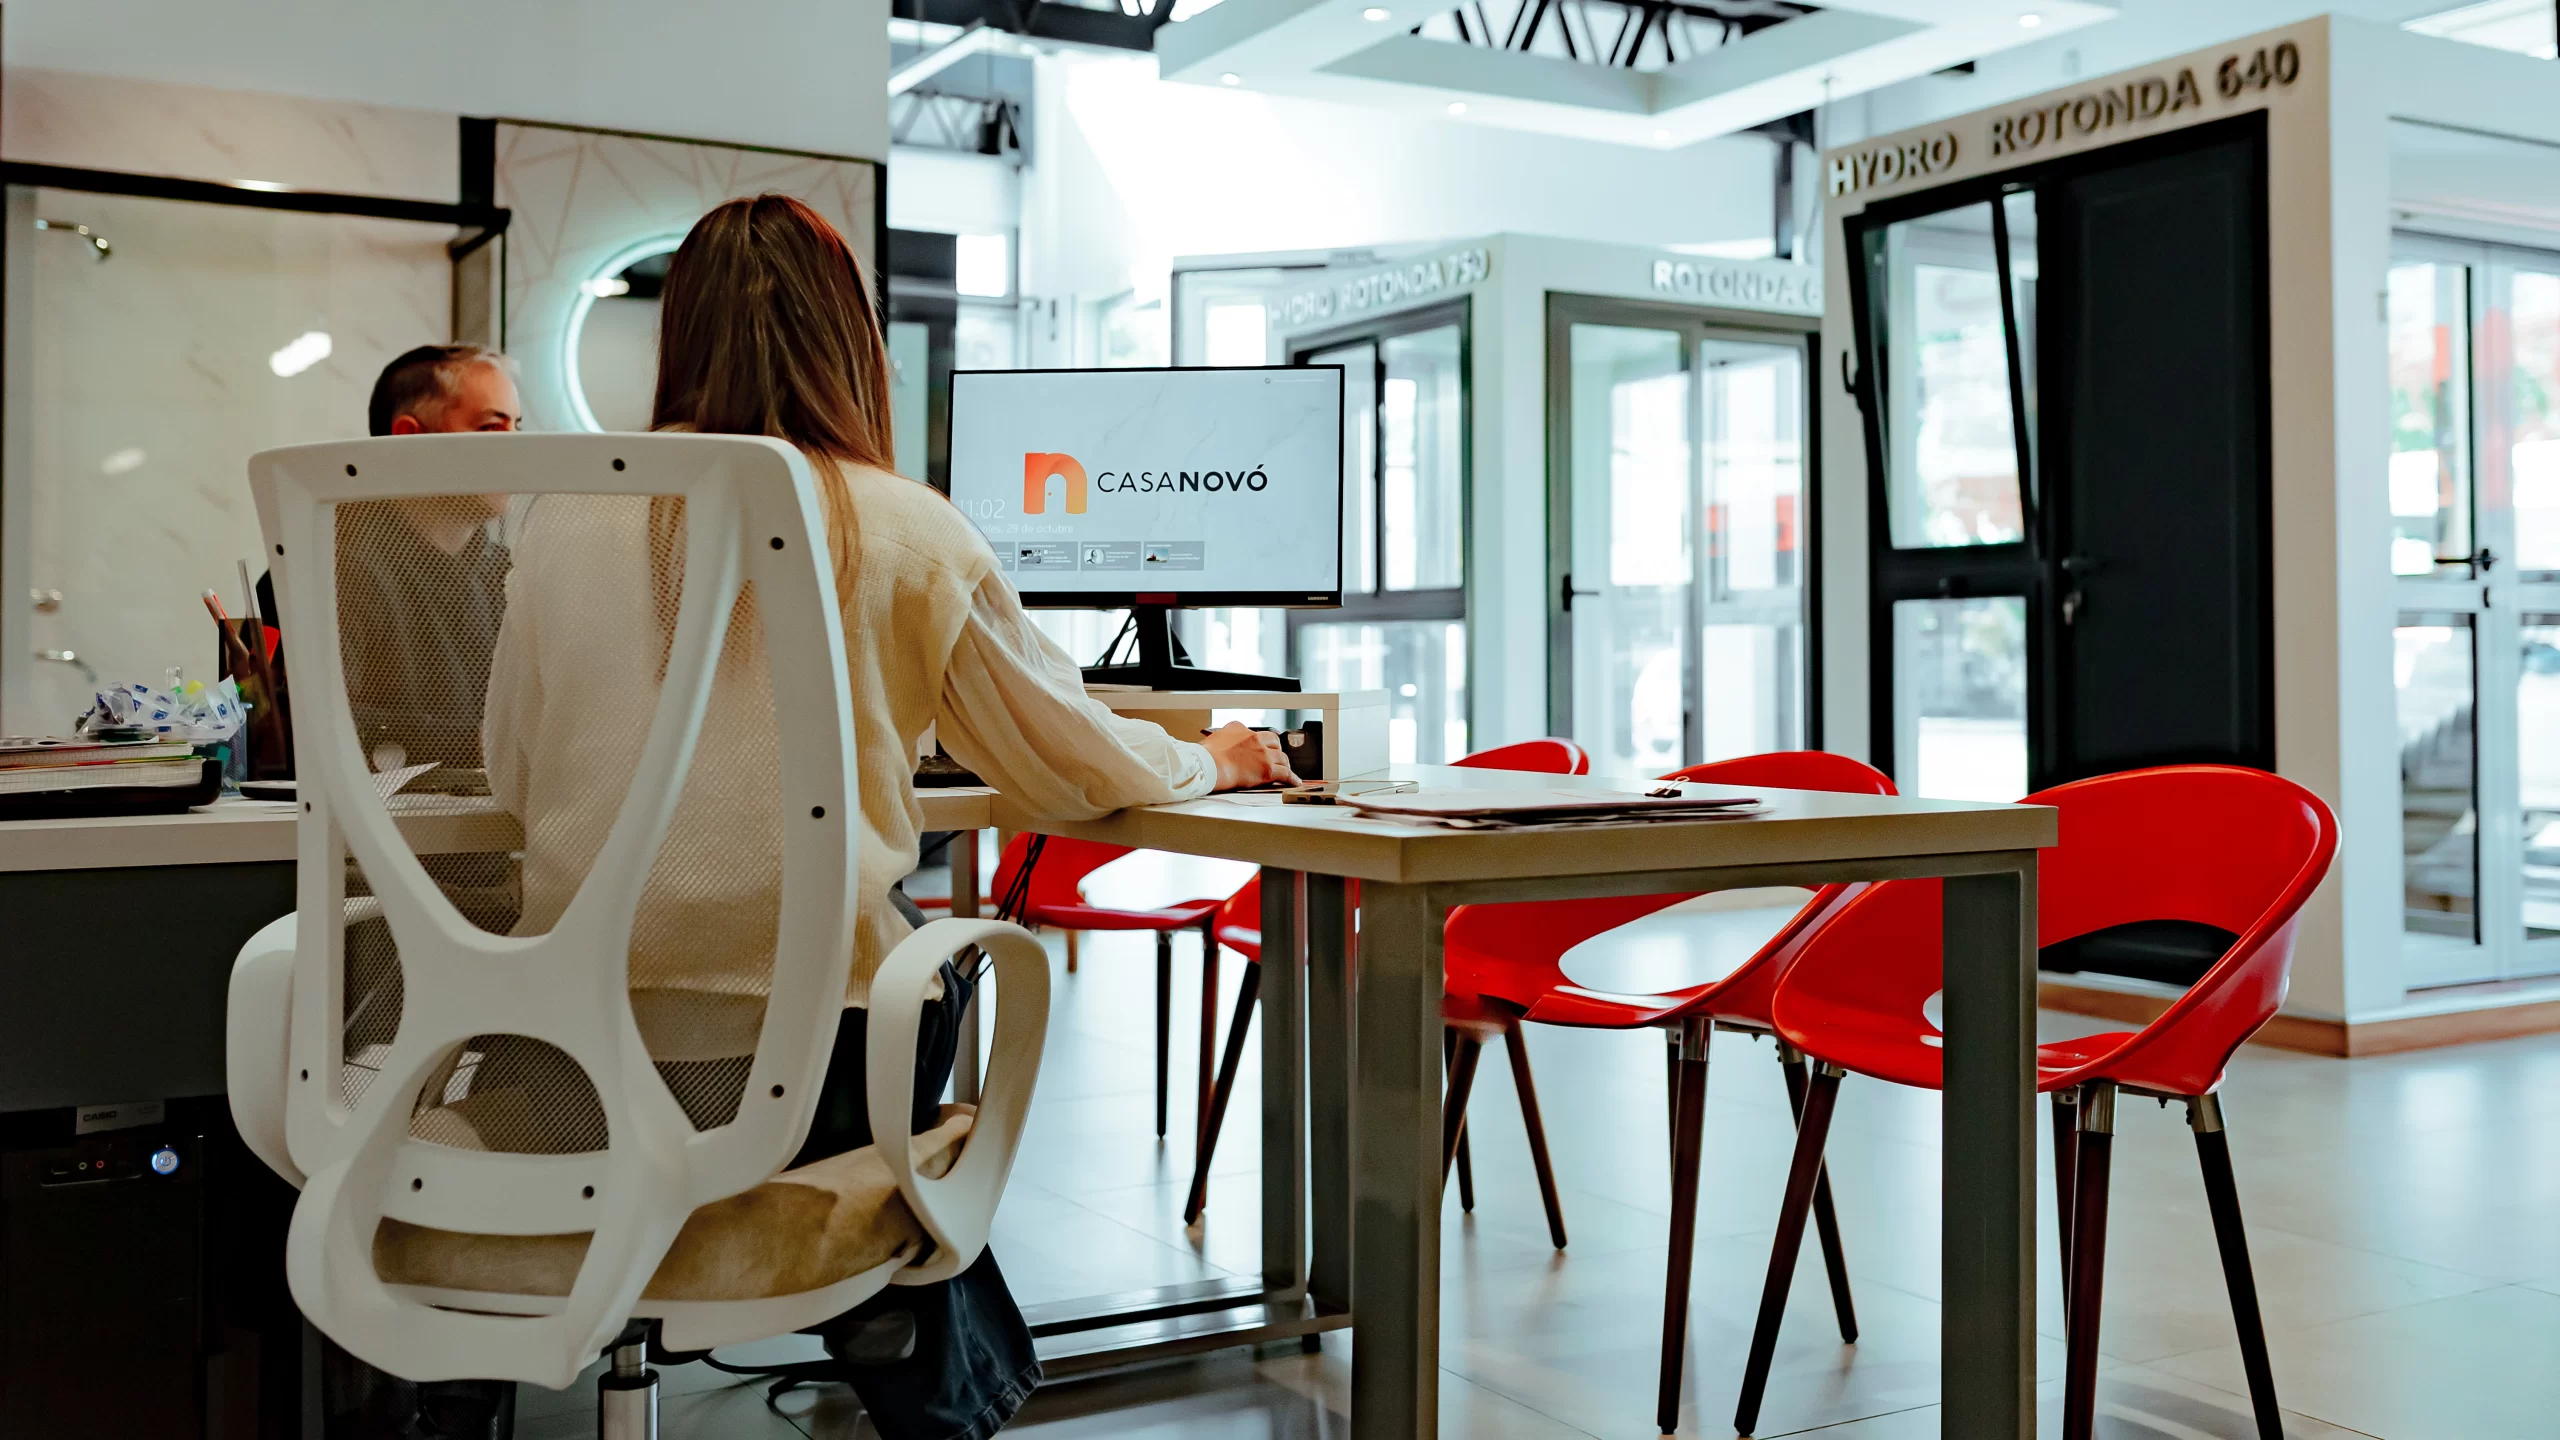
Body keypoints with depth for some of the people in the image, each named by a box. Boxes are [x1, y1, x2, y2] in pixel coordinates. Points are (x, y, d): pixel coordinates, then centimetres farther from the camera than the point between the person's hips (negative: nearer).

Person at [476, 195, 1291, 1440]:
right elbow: (1077, 766, 5)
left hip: (574, 1047, 3)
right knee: (943, 953, 28)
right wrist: (1210, 761, 25)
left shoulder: (564, 518, 3)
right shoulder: (904, 531, -3)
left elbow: (509, 775, 12)